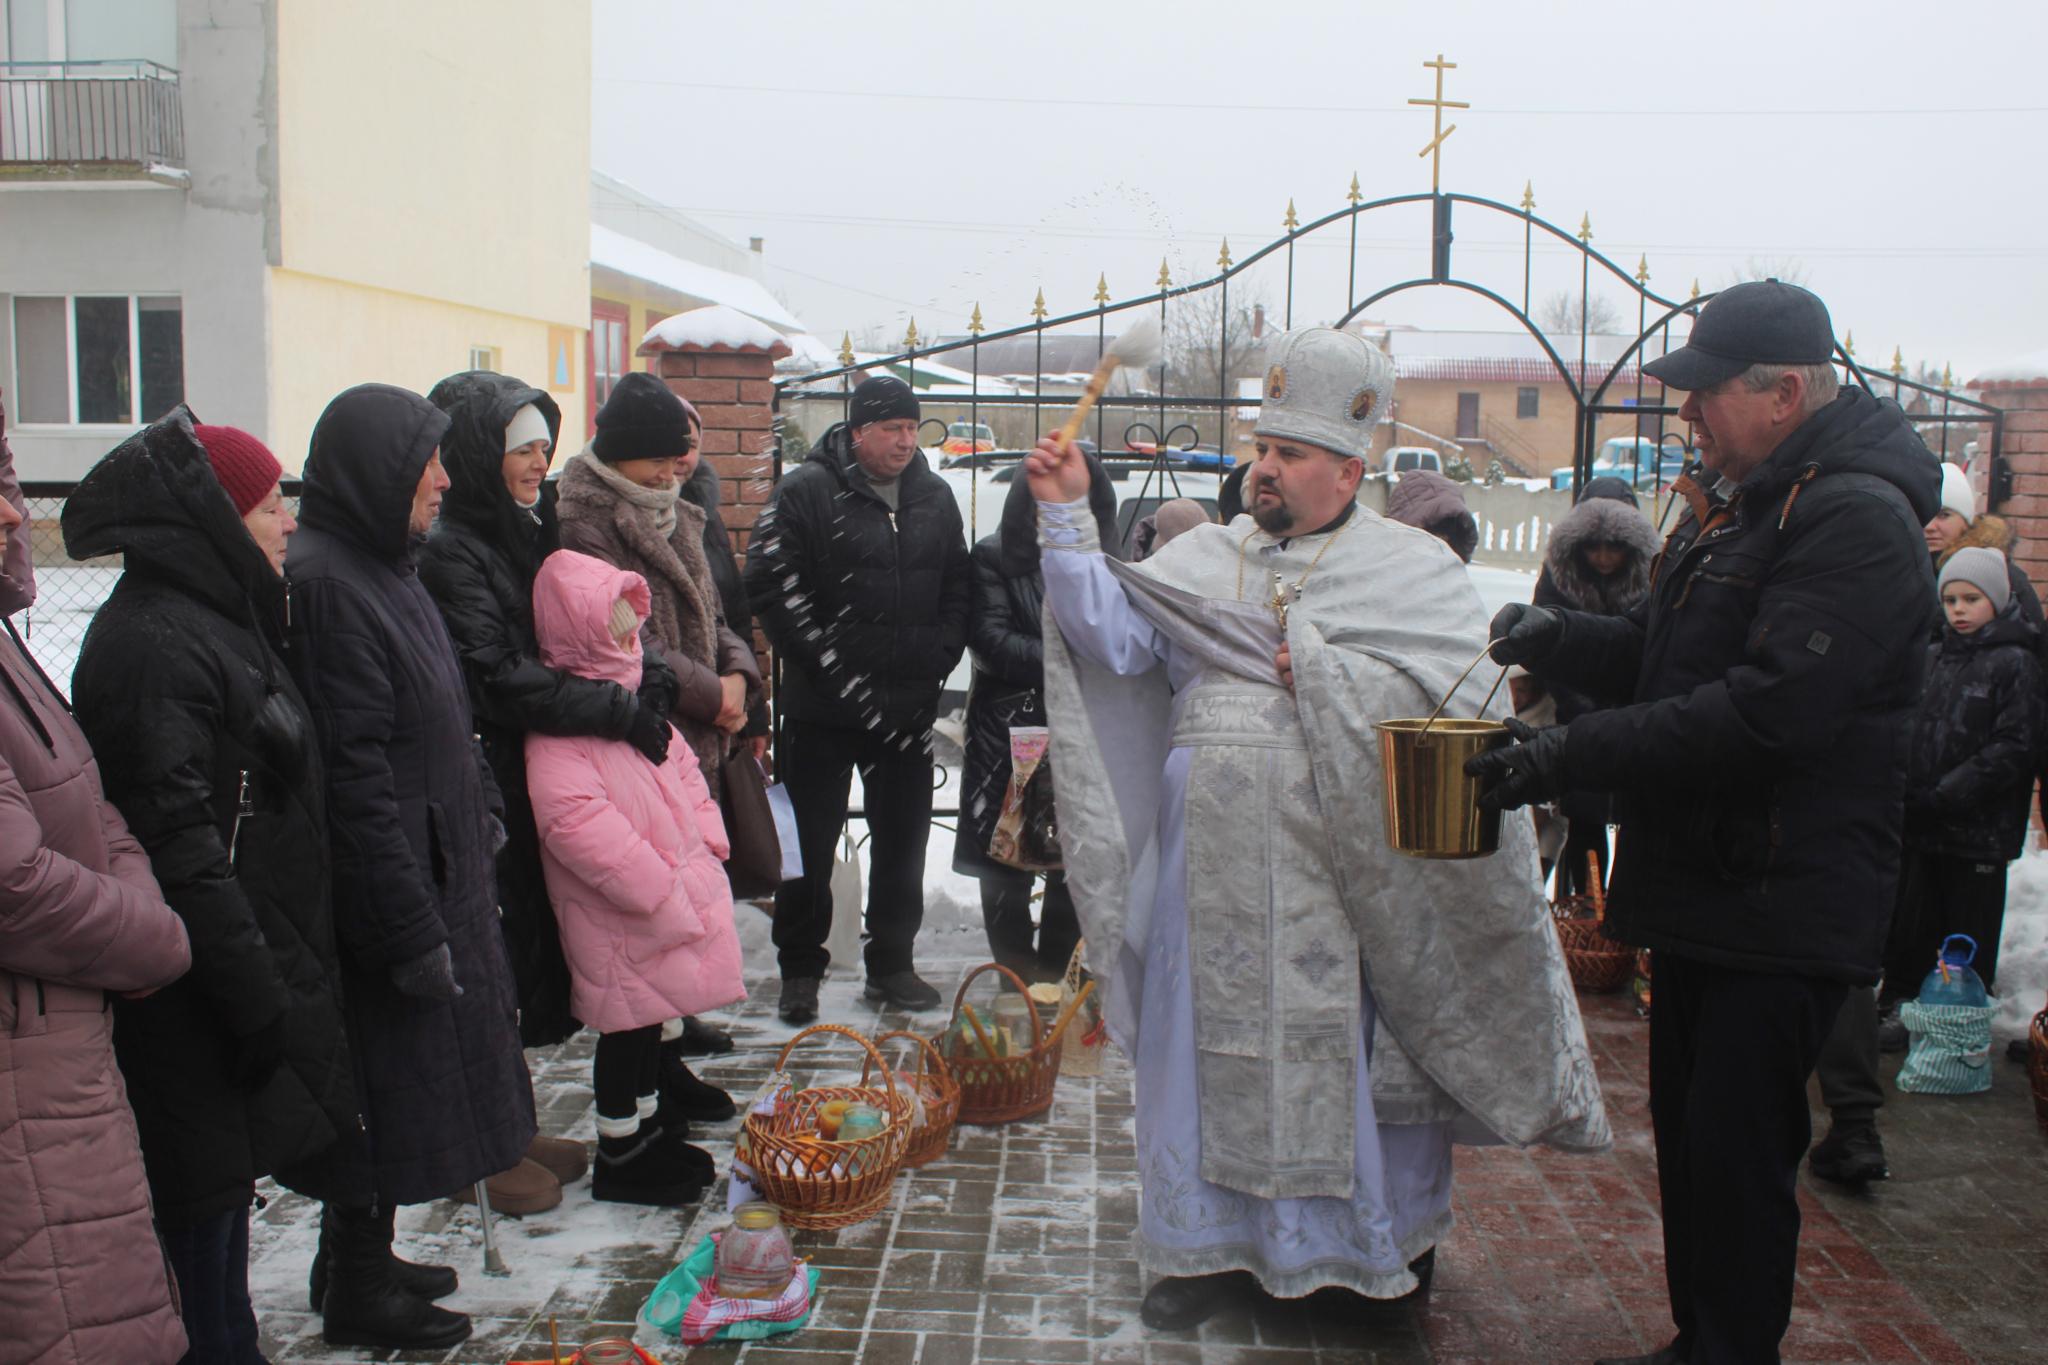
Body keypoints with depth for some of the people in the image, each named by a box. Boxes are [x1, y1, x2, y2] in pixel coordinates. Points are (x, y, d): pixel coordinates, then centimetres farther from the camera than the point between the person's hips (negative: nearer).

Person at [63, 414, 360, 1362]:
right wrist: (263, 1004, -22)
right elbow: (179, 848, -24)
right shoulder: (154, 645, -20)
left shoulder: (219, 619, 12)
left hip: (262, 958, 10)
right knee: (208, 1194, 3)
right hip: (207, 997, -9)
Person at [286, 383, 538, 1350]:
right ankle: (359, 1297, 20)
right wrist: (412, 927, -23)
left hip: (434, 872, 10)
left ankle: (365, 1261, 35)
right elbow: (352, 776, -24)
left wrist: (481, 807, 16)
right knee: (386, 1079, 3)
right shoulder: (324, 582, -21)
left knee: (408, 1076, 19)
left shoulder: (380, 566, 11)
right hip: (383, 894, -10)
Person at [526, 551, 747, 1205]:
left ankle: (648, 1131, 36)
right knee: (626, 1028, 3)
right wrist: (656, 886, -25)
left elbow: (682, 771, 19)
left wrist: (706, 844, 6)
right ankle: (618, 1158, 18)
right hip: (620, 919, -9)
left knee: (651, 1018, 20)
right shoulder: (559, 728, -20)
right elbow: (577, 823, -28)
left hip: (677, 888, 9)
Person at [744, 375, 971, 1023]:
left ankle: (892, 963, 26)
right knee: (808, 844, 4)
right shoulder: (806, 491, -8)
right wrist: (827, 665, -15)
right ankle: (799, 971, 18)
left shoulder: (935, 497, 9)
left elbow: (957, 588, 16)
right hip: (821, 708, -4)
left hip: (910, 707, 5)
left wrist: (938, 658, 3)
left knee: (903, 838, 12)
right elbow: (770, 585, -13)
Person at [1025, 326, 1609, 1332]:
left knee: (1346, 1051, 7)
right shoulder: (1207, 557, 10)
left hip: (1337, 879, -3)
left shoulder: (1414, 569, 0)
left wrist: (1323, 673, -16)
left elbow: (1462, 696, -13)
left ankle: (1383, 1241, 29)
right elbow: (1111, 632, -1)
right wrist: (1067, 519, -10)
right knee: (1210, 1043, 10)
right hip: (1214, 870, 3)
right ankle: (1214, 1242, 27)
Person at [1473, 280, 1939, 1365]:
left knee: (1736, 1154, -4)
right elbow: (1664, 654, 18)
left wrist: (1577, 756, -26)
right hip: (1703, 889, 10)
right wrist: (1558, 638, -1)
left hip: (1784, 907, -9)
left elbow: (1772, 711, -27)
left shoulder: (1853, 518, -18)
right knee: (1687, 1136, 17)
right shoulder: (1733, 502, 14)